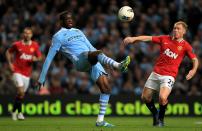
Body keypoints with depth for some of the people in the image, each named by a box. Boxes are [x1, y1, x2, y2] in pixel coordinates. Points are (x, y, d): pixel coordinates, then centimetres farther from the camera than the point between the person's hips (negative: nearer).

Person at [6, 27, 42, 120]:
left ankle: (14, 111, 30)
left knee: (21, 94, 11)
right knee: (21, 92, -19)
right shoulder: (17, 44, -5)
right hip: (17, 71, -4)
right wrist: (10, 63, -2)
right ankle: (19, 112, -9)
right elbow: (8, 52, 9)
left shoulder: (35, 45, 2)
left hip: (27, 73, 4)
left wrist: (35, 59, -12)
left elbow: (39, 57, 11)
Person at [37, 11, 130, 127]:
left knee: (106, 87, -5)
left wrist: (104, 60, 28)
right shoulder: (59, 36, 10)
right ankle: (118, 65, -65)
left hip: (93, 61, 7)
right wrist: (42, 79, 7)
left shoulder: (78, 32, 30)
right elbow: (49, 58, 9)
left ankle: (100, 120, 0)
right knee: (95, 54, -38)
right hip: (80, 60, -7)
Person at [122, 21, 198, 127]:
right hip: (156, 73, 4)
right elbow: (148, 38, 1)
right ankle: (155, 114, 33)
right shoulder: (165, 39, 6)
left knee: (162, 98, -25)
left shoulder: (185, 46, -1)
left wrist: (194, 70, -19)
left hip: (169, 76, -4)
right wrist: (134, 38, -12)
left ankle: (161, 118, 3)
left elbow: (195, 60, 2)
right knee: (145, 97, 6)